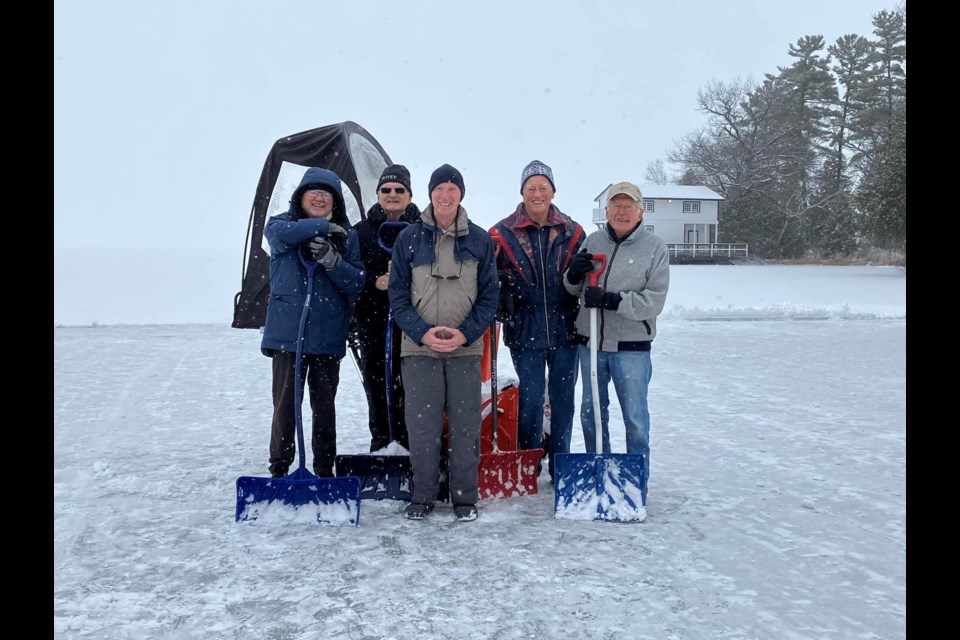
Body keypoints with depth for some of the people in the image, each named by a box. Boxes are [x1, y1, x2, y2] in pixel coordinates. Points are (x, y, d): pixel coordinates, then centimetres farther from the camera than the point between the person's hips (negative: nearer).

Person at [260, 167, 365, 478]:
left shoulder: (346, 236, 8)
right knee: (285, 405, 0)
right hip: (287, 332, -2)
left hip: (328, 335, 2)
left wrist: (333, 261, -16)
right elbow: (279, 233, -21)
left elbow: (357, 283, 0)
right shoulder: (282, 223, 5)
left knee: (325, 405, 11)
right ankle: (279, 470, 14)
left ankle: (325, 470, 24)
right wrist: (322, 226, -17)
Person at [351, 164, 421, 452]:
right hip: (373, 321, 2)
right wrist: (375, 282, -11)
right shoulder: (362, 231, 10)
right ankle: (381, 441, 20)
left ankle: (412, 444, 8)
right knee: (377, 384, 6)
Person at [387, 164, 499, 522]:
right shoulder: (409, 238, 4)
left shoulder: (479, 240, 4)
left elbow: (489, 295, 5)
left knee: (465, 425, 4)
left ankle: (465, 497, 18)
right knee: (422, 426, 3)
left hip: (466, 348, 0)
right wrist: (423, 332, -11)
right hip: (419, 347, 0)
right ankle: (422, 496, 18)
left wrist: (465, 333, -10)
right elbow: (398, 294, 3)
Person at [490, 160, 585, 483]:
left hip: (564, 329, 2)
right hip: (525, 331, -2)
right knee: (531, 396, 5)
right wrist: (501, 314, -10)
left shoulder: (572, 232, 5)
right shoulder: (503, 232, -1)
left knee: (563, 398, 9)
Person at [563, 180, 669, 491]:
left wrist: (612, 300, -24)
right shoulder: (592, 241, 6)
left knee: (635, 418, 4)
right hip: (591, 342, 4)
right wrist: (574, 274, -8)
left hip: (632, 347, -4)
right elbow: (574, 290, 14)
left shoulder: (655, 247, -5)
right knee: (591, 413, 14)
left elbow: (653, 302, -14)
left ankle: (638, 482, 18)